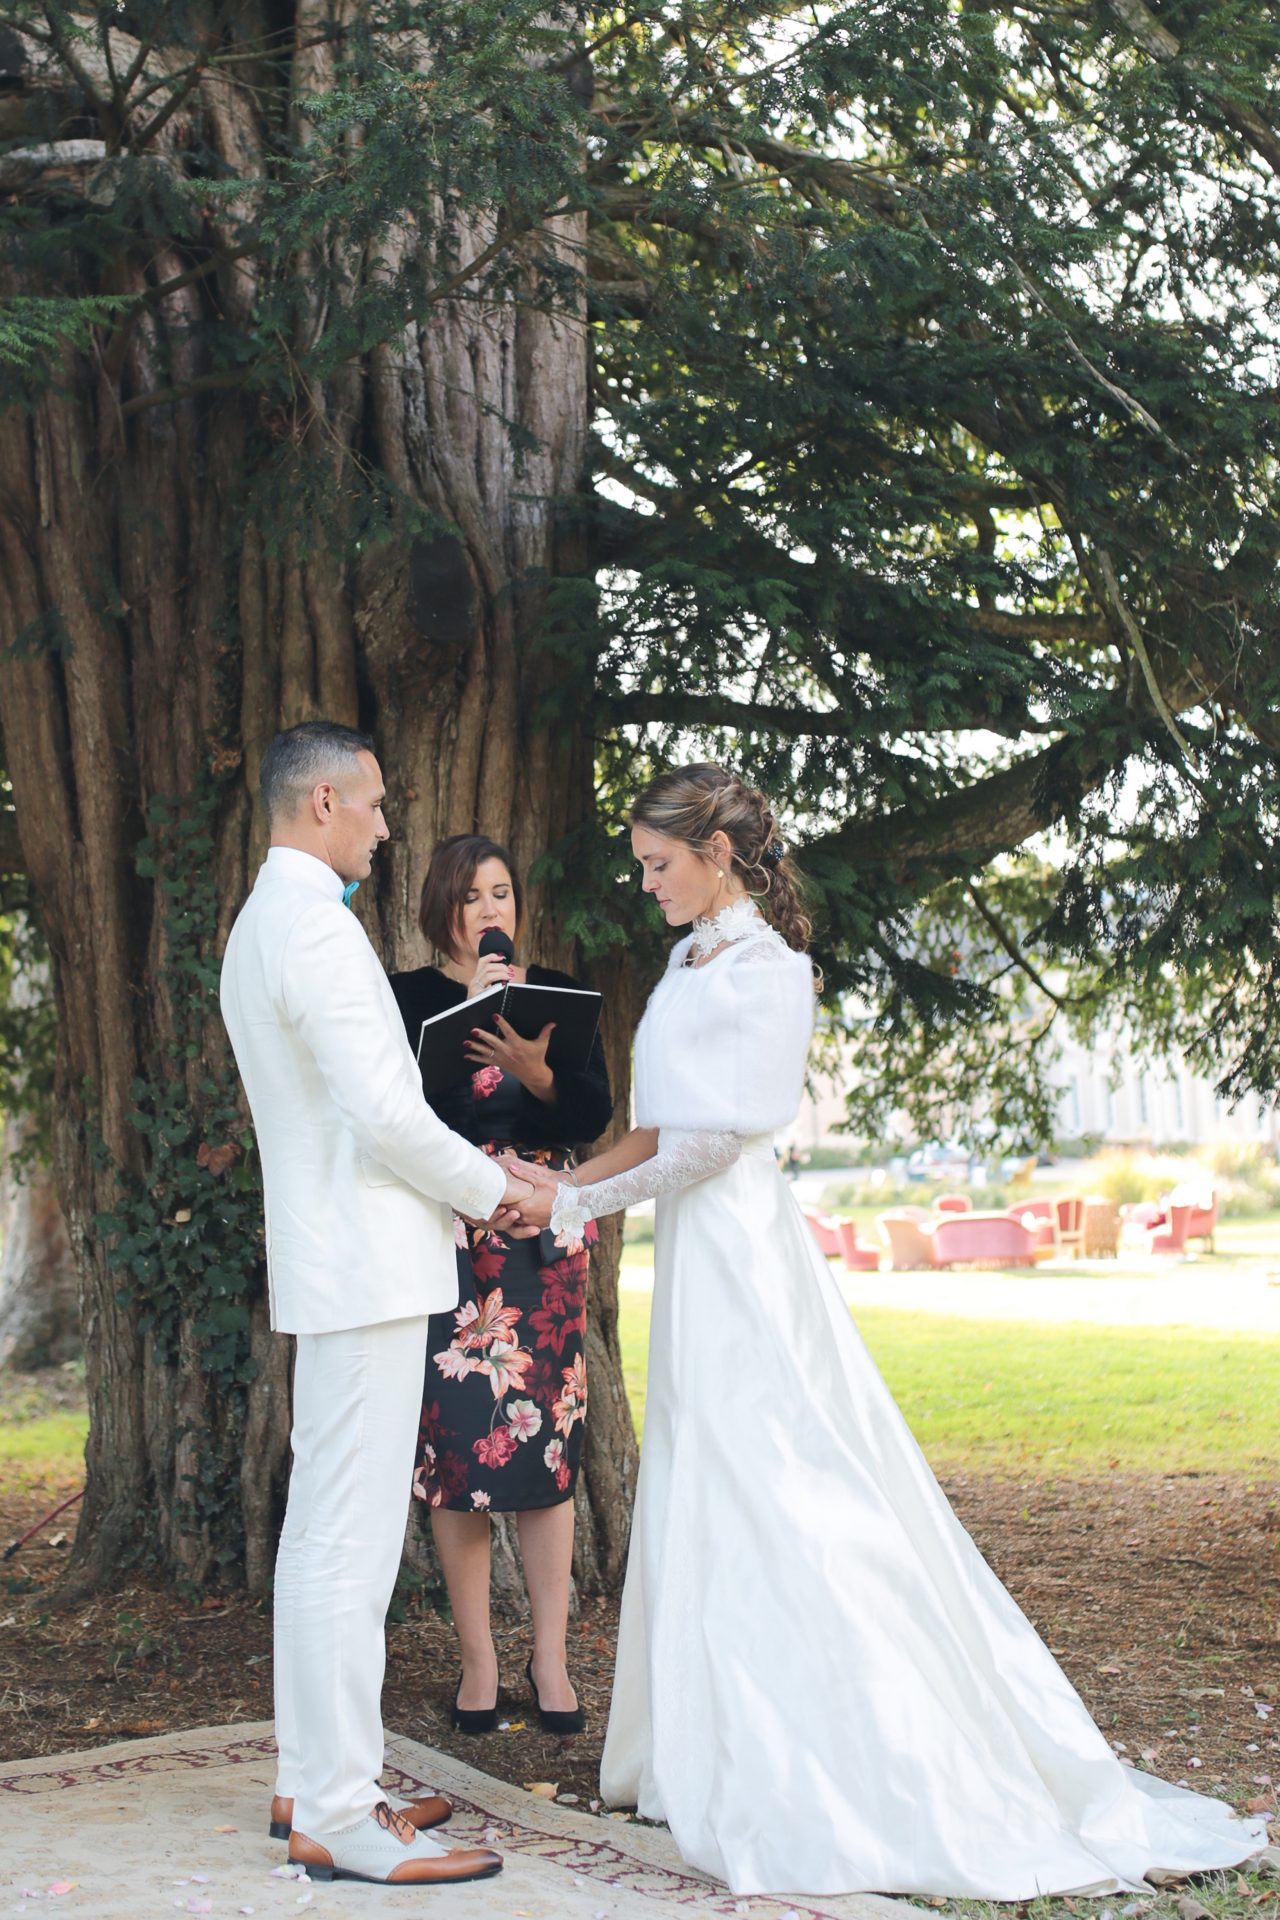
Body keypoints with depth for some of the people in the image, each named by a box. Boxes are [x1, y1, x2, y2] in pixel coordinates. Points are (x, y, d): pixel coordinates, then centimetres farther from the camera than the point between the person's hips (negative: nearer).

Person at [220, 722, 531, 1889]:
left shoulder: (258, 927, 17)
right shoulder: (314, 923, -16)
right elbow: (383, 1112, -21)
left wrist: (466, 1173, 18)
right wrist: (485, 1187, -6)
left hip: (328, 1260, 11)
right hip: (367, 1266, -11)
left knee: (323, 1531, 14)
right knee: (350, 1541, -7)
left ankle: (312, 1783, 23)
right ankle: (339, 1816, -2)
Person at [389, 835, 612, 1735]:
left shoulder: (556, 991, 10)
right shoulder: (411, 997, 4)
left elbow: (595, 1114, 0)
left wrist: (536, 1075, -19)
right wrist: (468, 1012, -14)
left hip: (545, 1235, 2)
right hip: (447, 1241, -1)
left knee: (548, 1442, 0)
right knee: (457, 1440, -4)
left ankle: (552, 1659, 7)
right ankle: (478, 1660, 8)